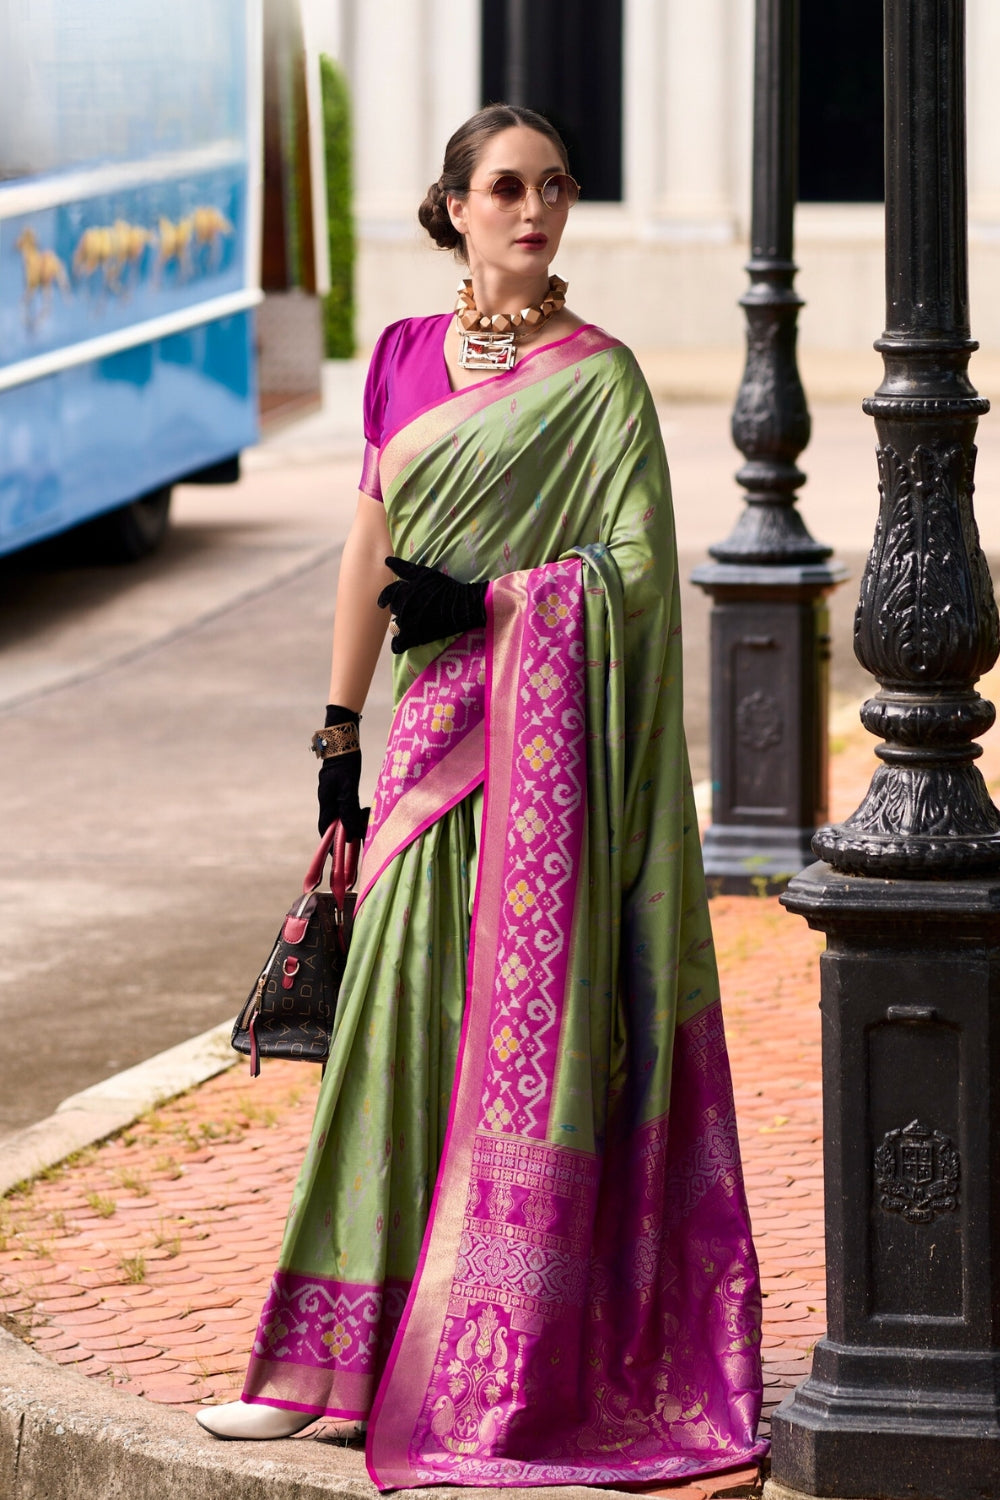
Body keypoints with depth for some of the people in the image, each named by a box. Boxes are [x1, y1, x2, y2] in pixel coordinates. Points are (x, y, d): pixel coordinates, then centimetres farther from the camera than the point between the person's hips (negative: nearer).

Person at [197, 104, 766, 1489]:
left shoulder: (597, 376, -2)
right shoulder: (405, 358, 12)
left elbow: (638, 565, -8)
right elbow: (371, 551, 13)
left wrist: (485, 600, -17)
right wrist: (340, 733, 10)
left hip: (548, 724, -5)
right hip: (434, 723, 5)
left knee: (531, 1019, -4)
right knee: (404, 1023, 5)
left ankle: (517, 1365, 1)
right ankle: (342, 1356, 8)